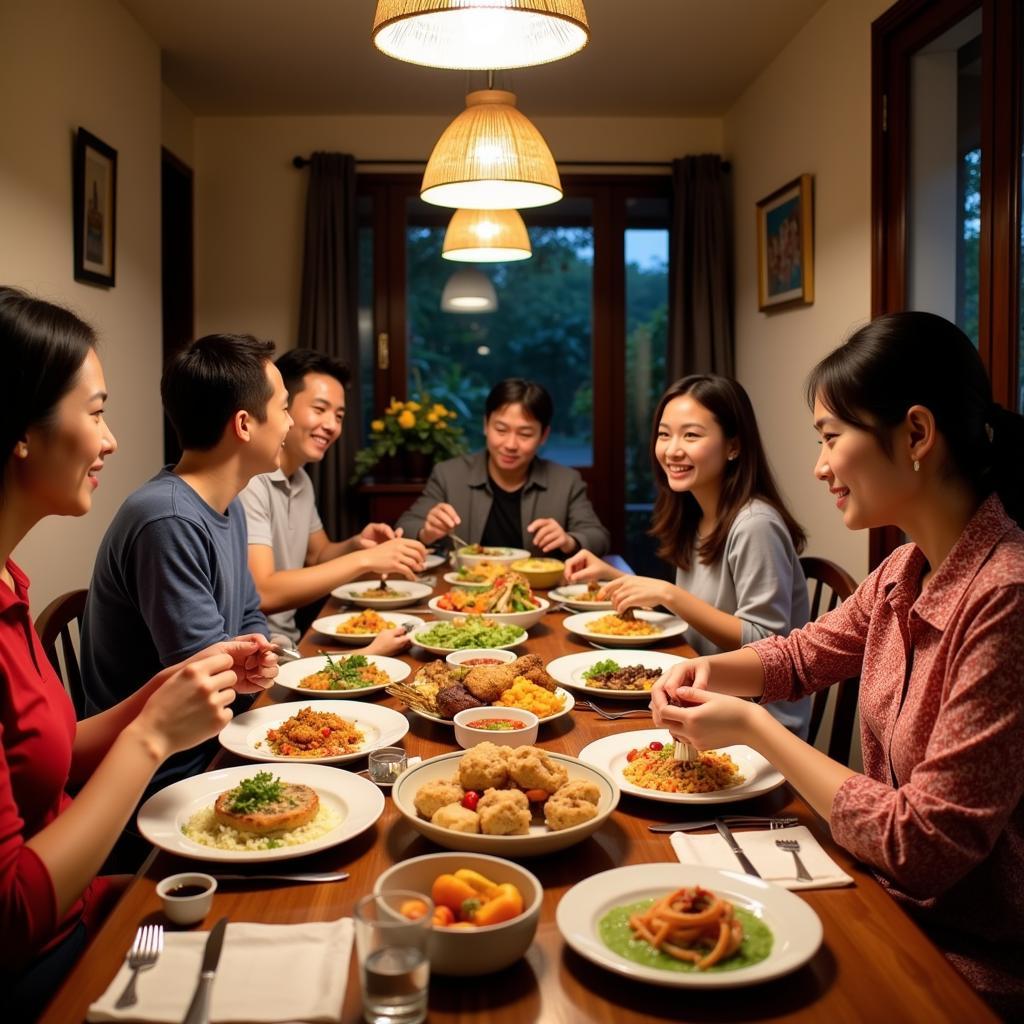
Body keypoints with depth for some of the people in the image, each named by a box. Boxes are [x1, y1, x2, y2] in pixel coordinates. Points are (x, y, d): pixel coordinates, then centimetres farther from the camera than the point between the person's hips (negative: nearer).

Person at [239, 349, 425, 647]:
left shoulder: (301, 479, 9)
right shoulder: (247, 480, -17)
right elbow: (261, 594, -24)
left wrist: (356, 545, -1)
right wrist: (364, 560, -24)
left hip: (289, 644, 8)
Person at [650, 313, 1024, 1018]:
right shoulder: (907, 571, -1)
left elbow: (921, 846, -25)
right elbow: (802, 656, 17)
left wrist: (752, 727, -17)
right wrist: (708, 671, -3)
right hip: (891, 905, 6)